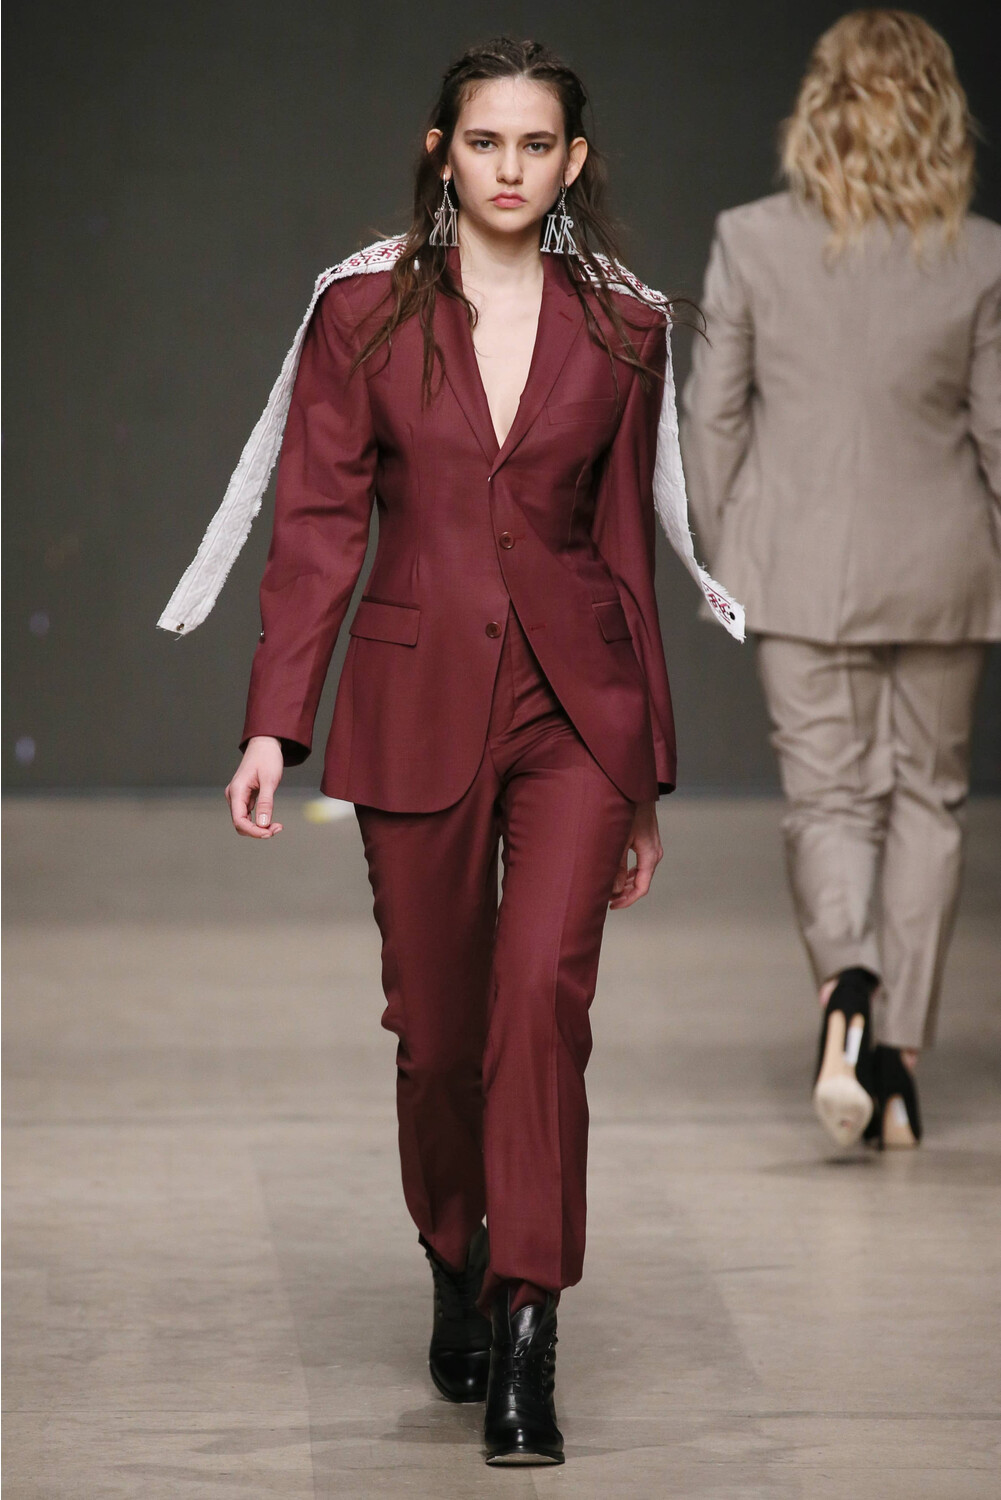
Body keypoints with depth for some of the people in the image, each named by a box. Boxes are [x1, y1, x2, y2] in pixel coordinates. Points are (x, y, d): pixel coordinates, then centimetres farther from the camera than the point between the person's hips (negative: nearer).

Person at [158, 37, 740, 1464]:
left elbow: (627, 546, 11)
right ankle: (457, 1275, 33)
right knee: (438, 1025, 7)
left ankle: (527, 1344, -16)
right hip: (417, 702, 0)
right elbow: (318, 527, 0)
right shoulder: (363, 312, 2)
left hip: (574, 701, 0)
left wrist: (647, 779, 13)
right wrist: (275, 723, -10)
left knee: (543, 987, -17)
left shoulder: (623, 329, 5)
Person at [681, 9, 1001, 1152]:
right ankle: (897, 1059, 13)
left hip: (802, 564, 0)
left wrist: (726, 549, 11)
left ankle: (847, 986, -23)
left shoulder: (752, 242, -7)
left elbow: (713, 414, -2)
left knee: (827, 794, 5)